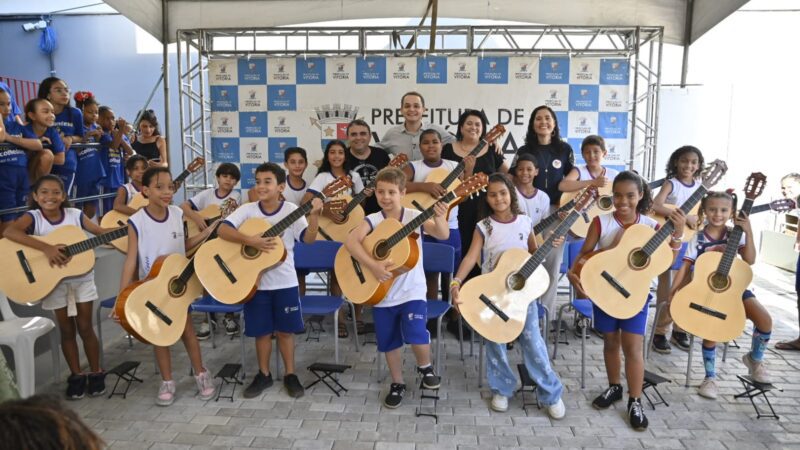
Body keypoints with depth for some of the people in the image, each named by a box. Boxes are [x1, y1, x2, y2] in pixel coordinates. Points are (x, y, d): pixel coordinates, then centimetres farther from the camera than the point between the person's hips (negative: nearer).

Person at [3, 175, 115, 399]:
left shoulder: (75, 214, -5)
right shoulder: (33, 217, -12)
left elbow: (102, 232, -5)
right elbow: (9, 232, -31)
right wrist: (47, 248, -37)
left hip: (81, 277, 1)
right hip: (54, 280, -1)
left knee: (85, 327, 7)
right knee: (66, 330, 10)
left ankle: (96, 373, 20)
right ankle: (76, 376, 23)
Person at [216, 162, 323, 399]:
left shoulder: (291, 210, -7)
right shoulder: (247, 210, -5)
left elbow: (308, 239, -16)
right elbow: (222, 229, -16)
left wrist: (314, 216, -33)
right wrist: (250, 240, -28)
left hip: (285, 282, -1)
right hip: (256, 280, 1)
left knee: (285, 330, 9)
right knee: (262, 331, 12)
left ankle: (290, 375, 24)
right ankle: (264, 374, 28)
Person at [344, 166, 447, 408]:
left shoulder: (415, 216, -7)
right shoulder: (372, 220, -5)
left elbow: (443, 235, -19)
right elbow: (351, 242, -20)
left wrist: (439, 219, -40)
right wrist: (373, 265, -31)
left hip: (412, 290, -2)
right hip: (382, 293, 2)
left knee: (416, 335, -17)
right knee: (389, 342, 12)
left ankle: (426, 367, 15)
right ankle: (397, 384, 34)